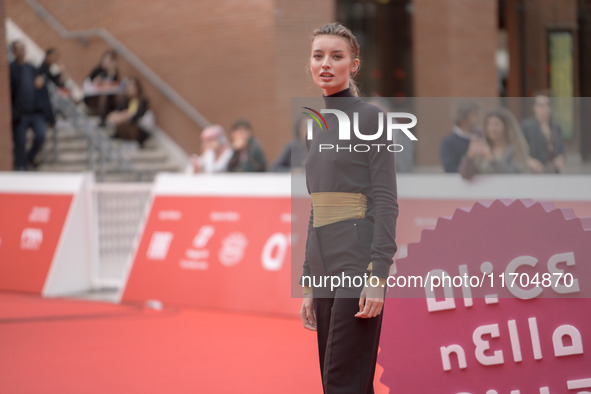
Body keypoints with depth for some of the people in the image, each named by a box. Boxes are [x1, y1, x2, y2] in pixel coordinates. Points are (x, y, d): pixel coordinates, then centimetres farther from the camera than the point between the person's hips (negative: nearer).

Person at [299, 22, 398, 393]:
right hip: (325, 264, 8)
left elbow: (386, 201, -11)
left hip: (358, 262, -8)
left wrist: (378, 276, -20)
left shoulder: (370, 117, -5)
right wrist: (309, 285, 17)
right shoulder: (320, 126, 17)